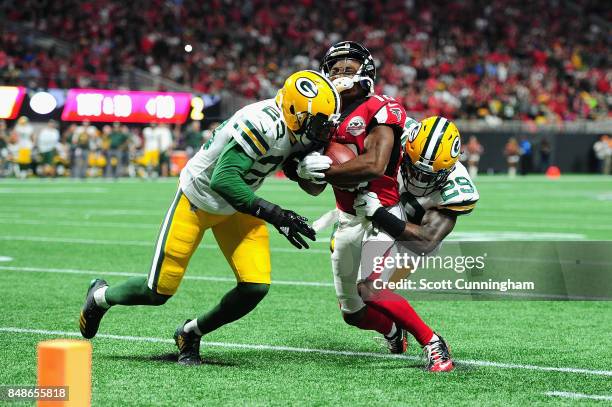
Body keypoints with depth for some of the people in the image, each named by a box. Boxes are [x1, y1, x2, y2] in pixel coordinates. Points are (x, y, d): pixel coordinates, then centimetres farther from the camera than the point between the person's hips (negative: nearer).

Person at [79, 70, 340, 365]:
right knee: (158, 292, 0)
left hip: (235, 208, 7)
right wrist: (272, 214, -41)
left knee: (256, 287, -9)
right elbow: (223, 180, -41)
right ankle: (101, 296, 32)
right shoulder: (264, 124, -35)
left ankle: (190, 334, 15)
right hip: (197, 200, -7)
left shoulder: (293, 129, -9)